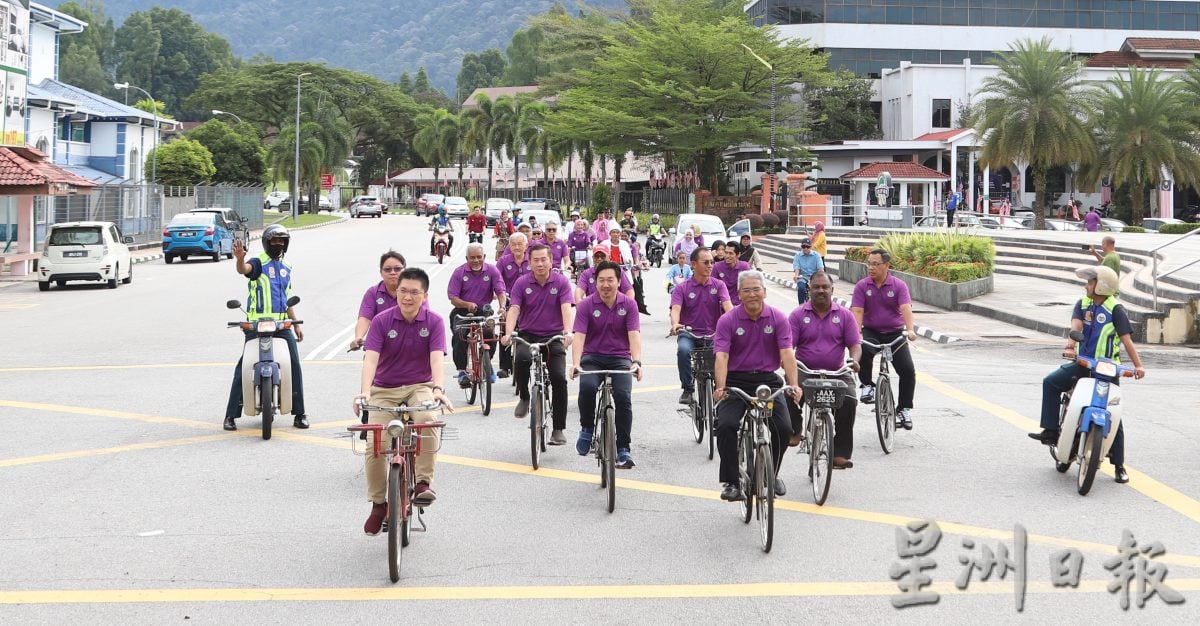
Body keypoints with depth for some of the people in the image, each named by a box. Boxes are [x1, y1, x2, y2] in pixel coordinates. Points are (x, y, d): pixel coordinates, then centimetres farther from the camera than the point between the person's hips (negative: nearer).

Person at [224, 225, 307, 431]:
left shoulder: (286, 267, 20)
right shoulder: (258, 263, -1)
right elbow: (243, 269, -25)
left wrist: (296, 325, 22)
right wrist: (239, 258, -48)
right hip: (257, 322, -5)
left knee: (294, 365, -4)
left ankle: (299, 413, 3)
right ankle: (231, 414, -2)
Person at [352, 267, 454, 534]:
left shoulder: (434, 321, -7)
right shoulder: (382, 321, -8)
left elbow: (436, 358, -18)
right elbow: (371, 358, -17)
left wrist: (437, 389, -37)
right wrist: (365, 391, -34)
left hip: (419, 386, -1)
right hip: (385, 389, 1)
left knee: (427, 419, -34)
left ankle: (424, 482, -20)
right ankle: (378, 504, 7)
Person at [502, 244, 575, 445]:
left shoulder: (561, 282, -3)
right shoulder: (522, 283, -1)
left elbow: (566, 308, -15)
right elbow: (514, 309, -10)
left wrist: (568, 333, -33)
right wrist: (508, 333, -29)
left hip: (554, 337, 0)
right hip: (528, 335, 0)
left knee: (559, 378, -15)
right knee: (522, 357, -34)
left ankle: (558, 429, -3)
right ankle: (524, 398, -5)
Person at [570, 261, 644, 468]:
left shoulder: (629, 305, -2)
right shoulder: (586, 305, -5)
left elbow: (634, 335, -11)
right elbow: (579, 336, -13)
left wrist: (637, 361, -28)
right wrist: (575, 364, -29)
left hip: (620, 358, 1)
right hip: (592, 357, -1)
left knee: (623, 396, -22)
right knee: (587, 387, -31)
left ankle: (623, 449, -11)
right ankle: (586, 429, -5)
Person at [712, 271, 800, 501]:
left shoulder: (778, 318, -1)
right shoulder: (727, 320, -5)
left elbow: (787, 354, -9)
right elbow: (721, 356, -14)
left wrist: (793, 385, -23)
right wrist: (720, 387, -29)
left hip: (767, 379, 1)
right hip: (736, 380, -1)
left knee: (784, 428, -12)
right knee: (726, 425, -23)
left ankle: (772, 474, 17)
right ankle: (731, 482, -9)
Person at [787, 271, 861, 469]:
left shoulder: (844, 315, 9)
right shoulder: (798, 315, 6)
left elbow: (855, 344, 4)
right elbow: (788, 344, -2)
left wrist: (854, 360, -18)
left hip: (836, 372, 1)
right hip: (804, 371, -1)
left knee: (849, 400, -26)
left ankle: (841, 453, -17)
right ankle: (795, 430, -7)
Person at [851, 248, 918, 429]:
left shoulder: (899, 285, -4)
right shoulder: (862, 286, -2)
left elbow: (906, 308, -18)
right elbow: (857, 311, -11)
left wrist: (910, 330, -36)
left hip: (895, 333, 0)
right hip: (871, 332, 0)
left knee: (908, 370, -14)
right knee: (863, 351, -34)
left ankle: (904, 409, 3)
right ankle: (867, 385, -10)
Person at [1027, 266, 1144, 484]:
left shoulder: (1116, 309, -7)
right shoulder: (1083, 304, 7)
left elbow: (1126, 339, -13)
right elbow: (1076, 326, -11)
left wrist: (1138, 365, -23)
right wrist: (1070, 345, -32)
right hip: (1082, 363, 5)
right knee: (1051, 382, -15)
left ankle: (1119, 466, 5)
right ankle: (1050, 431, -11)